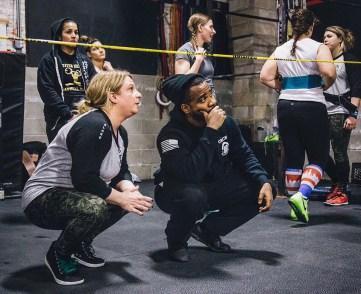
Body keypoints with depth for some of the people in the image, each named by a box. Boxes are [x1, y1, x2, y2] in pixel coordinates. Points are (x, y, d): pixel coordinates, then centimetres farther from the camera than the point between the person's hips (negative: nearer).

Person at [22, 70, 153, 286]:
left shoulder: (120, 132, 5)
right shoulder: (93, 125, -25)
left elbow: (121, 171, 11)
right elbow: (84, 179, -30)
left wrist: (129, 189, -11)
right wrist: (121, 197, -21)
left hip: (71, 196, 10)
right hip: (42, 199, -10)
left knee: (131, 198, 4)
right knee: (95, 207, -36)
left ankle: (81, 244, 16)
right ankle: (58, 254, -7)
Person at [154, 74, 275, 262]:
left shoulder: (225, 122, -10)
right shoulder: (171, 135, -29)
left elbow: (243, 156, 1)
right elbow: (191, 174, -43)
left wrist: (264, 181, -16)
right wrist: (211, 131, -40)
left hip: (214, 188, 6)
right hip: (178, 192, -6)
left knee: (261, 192, -8)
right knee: (194, 196, -40)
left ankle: (207, 229, 6)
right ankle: (176, 239, -5)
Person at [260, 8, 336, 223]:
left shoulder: (280, 50, 8)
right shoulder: (319, 48, -5)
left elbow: (265, 77, 3)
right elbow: (329, 73, -20)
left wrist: (285, 89, 11)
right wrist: (324, 87, 0)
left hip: (286, 107, 5)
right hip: (311, 107, -4)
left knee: (293, 158, 10)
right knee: (318, 158, 5)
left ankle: (296, 207, 15)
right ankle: (301, 195, -18)